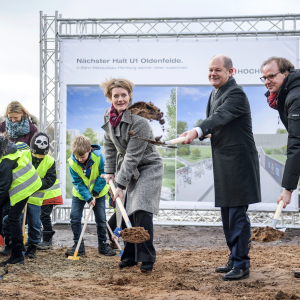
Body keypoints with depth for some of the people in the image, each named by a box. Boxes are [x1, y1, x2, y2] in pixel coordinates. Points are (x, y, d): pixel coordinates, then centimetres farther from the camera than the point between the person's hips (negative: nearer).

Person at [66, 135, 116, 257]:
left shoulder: (98, 157, -24)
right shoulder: (72, 163, -21)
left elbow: (103, 175, -13)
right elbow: (78, 183, -17)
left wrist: (95, 192, -17)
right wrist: (88, 198, -25)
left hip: (98, 192, -1)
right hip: (80, 193, 1)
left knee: (101, 219, 1)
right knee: (74, 217, -8)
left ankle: (103, 245, 16)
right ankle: (78, 246, 1)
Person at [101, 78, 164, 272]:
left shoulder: (139, 121, -25)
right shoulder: (109, 117, -3)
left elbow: (133, 156, -25)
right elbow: (109, 145, 13)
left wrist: (121, 185, -23)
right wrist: (110, 171, 6)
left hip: (149, 168, -7)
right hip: (127, 169, 7)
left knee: (141, 211, -19)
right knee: (125, 212, 3)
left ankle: (147, 258, -10)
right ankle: (130, 257, 16)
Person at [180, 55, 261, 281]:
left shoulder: (236, 94, -16)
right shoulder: (215, 93, 15)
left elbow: (220, 116, -33)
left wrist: (197, 131, -47)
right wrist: (203, 133, 5)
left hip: (238, 161, -10)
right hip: (224, 162, 10)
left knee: (237, 214, -7)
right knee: (227, 214, 15)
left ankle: (242, 265, -1)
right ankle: (235, 260, 26)